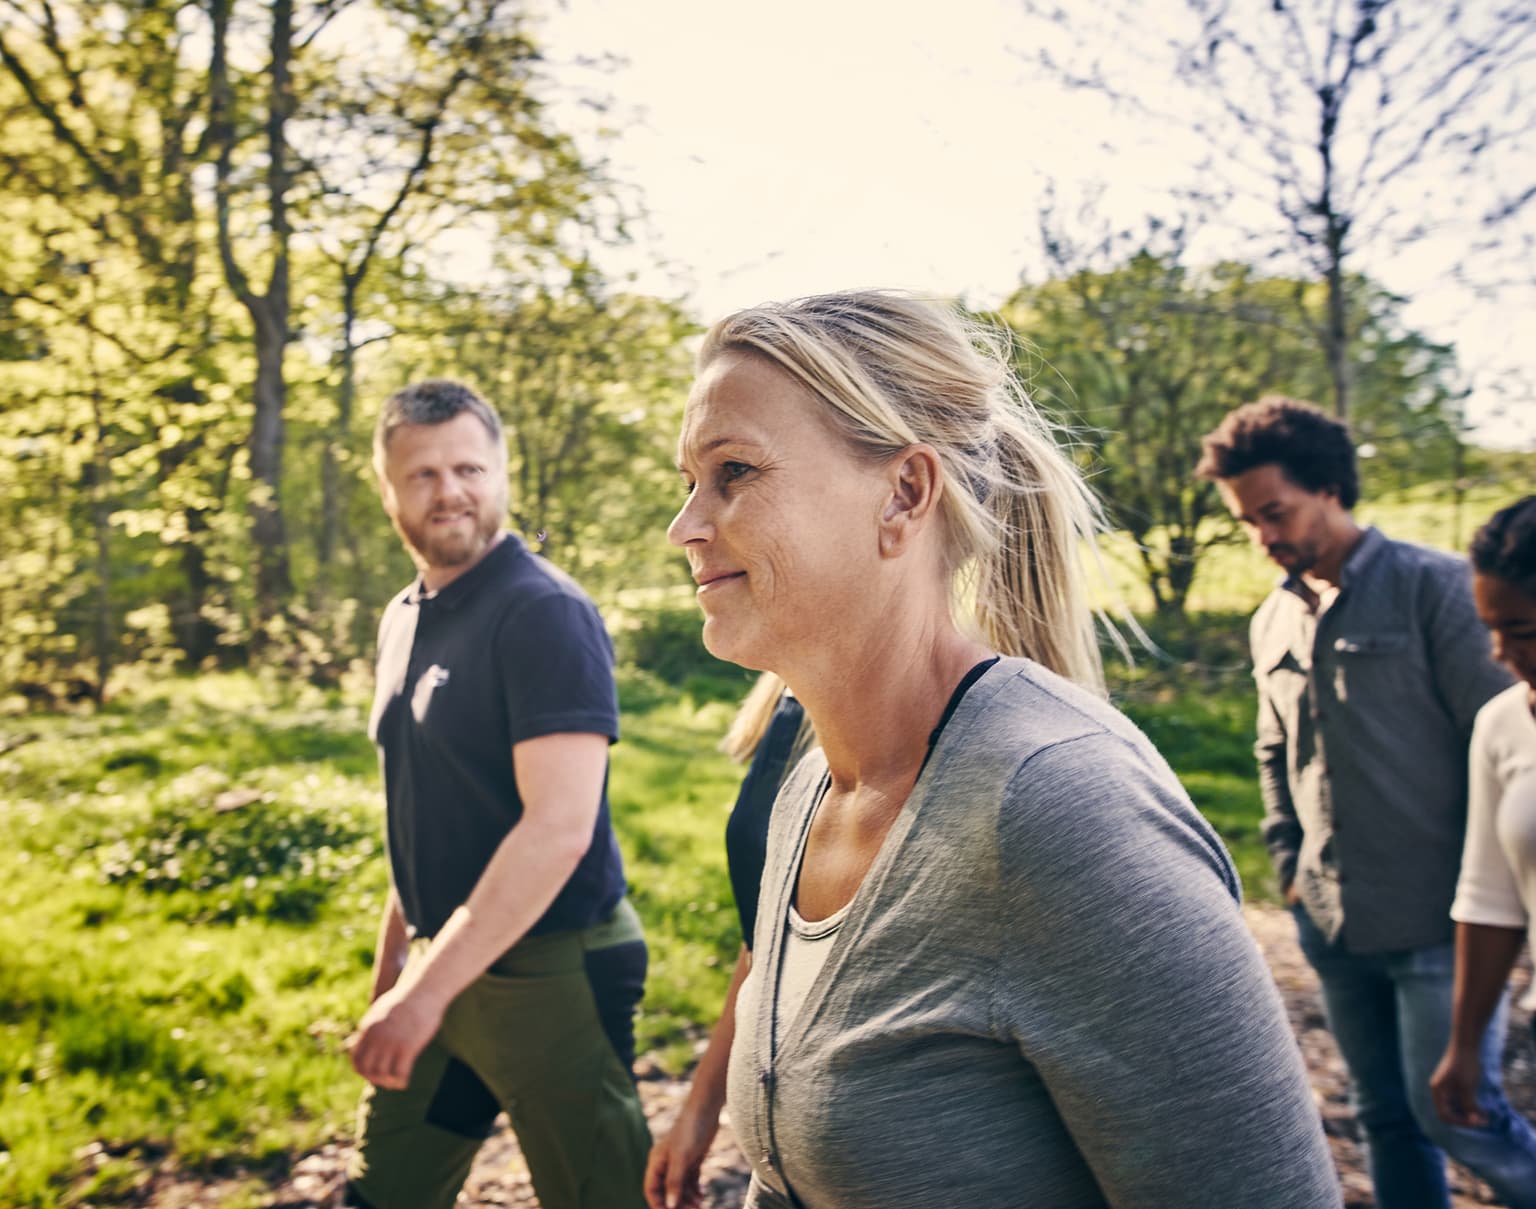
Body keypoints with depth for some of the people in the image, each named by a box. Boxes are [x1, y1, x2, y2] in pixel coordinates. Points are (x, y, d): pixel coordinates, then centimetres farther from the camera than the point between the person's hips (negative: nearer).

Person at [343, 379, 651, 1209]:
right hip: (440, 963, 8)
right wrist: (392, 968, 19)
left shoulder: (545, 613, -17)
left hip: (548, 975, -8)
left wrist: (428, 989, -25)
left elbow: (558, 828, -25)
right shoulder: (404, 619, 9)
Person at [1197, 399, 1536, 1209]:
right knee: (1386, 1118, 14)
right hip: (1332, 924, 6)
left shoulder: (1432, 587, -7)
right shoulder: (1272, 623, 10)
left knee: (1448, 1106, -3)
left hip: (1435, 917, -5)